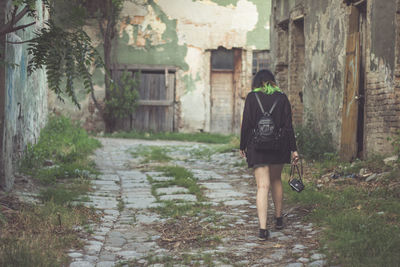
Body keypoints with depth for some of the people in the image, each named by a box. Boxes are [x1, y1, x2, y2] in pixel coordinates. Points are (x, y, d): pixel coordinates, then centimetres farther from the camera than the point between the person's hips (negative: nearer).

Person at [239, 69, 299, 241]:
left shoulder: (251, 97, -3)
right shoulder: (281, 97, 1)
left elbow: (246, 124, -5)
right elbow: (288, 125, -1)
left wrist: (243, 146, 5)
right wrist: (293, 149, 2)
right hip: (279, 147, 2)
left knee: (262, 186, -5)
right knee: (276, 181, 23)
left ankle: (263, 228, -15)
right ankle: (279, 219, 34)